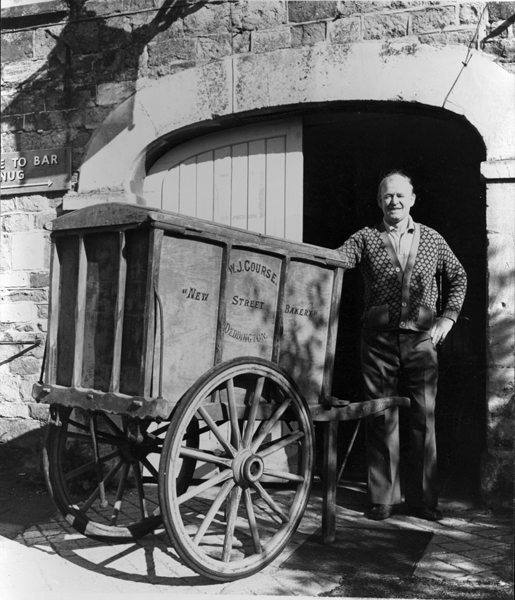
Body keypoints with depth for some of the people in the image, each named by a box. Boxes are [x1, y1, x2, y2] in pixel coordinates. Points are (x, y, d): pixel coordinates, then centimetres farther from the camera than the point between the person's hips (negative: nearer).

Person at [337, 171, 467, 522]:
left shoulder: (433, 240, 11)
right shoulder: (366, 239, 6)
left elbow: (459, 277, 21)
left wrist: (448, 317, 10)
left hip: (421, 339, 1)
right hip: (379, 339, -1)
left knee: (424, 419, 2)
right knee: (381, 419, 4)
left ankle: (423, 499, 13)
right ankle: (383, 497, 14)